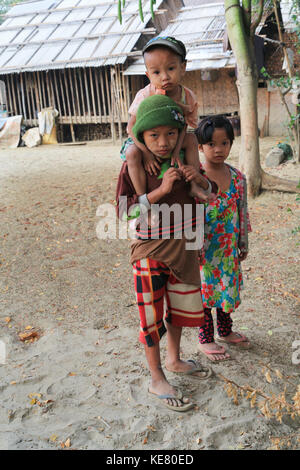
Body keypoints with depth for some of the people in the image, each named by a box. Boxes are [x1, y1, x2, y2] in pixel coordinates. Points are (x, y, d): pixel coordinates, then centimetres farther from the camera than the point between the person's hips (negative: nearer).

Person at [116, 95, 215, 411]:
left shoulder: (183, 162, -1)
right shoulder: (133, 168, -15)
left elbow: (211, 192, 11)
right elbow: (124, 212, -20)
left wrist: (199, 179, -13)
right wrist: (160, 190, -29)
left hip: (183, 250, 5)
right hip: (151, 252, -5)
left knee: (179, 306, 20)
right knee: (153, 316, 6)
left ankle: (174, 359, 43)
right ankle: (157, 380, 22)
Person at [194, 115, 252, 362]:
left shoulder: (238, 177, -1)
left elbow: (242, 212, 8)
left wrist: (243, 244, 13)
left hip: (228, 247, 5)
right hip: (203, 248, -5)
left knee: (227, 287, 18)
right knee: (204, 290, 8)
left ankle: (225, 331, 40)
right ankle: (205, 339, 25)